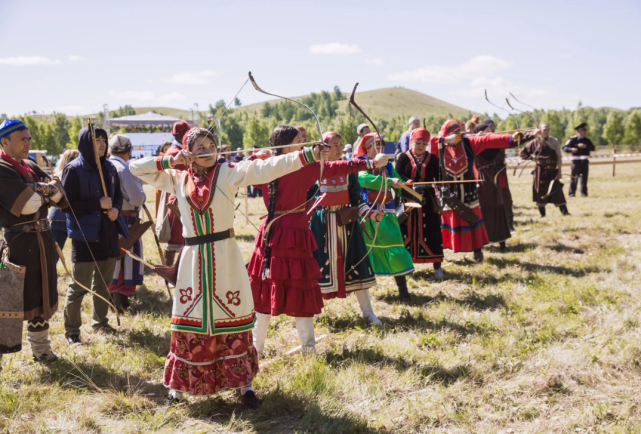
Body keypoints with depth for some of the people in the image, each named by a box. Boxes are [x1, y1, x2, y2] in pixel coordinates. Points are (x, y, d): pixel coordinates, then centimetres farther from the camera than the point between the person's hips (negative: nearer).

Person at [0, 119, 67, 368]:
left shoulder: (31, 169, 12)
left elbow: (60, 197, 7)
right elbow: (29, 205, -22)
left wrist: (41, 189, -12)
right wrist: (46, 191, -4)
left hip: (41, 241, 8)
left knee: (41, 298, 18)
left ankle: (41, 350, 32)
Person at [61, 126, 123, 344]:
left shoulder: (110, 168, 6)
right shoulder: (73, 170, -12)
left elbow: (118, 194, 17)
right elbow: (66, 204, -16)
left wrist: (116, 208, -6)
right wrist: (98, 204, -21)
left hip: (108, 234, 6)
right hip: (84, 236, -6)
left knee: (103, 284, 18)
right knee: (80, 286, -1)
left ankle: (100, 321, 34)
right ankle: (71, 330, 12)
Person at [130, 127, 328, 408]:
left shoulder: (229, 172, -2)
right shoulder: (177, 179, 6)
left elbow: (267, 168, -14)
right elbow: (136, 168, 9)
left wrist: (309, 155, -25)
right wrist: (170, 161, -4)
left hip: (225, 257, -2)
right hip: (193, 257, 2)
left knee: (233, 319, 4)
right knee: (189, 321, 7)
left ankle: (244, 385, 17)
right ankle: (178, 387, 22)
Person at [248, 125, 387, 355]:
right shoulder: (304, 167, -11)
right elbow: (336, 168, -11)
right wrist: (371, 162, -7)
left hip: (271, 232, 5)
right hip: (295, 233, -5)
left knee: (266, 288, 11)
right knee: (301, 288, 3)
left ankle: (256, 345, 18)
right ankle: (308, 346, 9)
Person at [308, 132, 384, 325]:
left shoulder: (349, 170, 3)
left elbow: (356, 199, 2)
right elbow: (305, 197, 2)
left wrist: (371, 213, -13)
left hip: (346, 221, 2)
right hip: (322, 224, -2)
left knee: (354, 264, 3)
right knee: (320, 264, 4)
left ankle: (367, 311, 11)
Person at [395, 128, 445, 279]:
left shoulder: (432, 158, 7)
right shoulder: (403, 157, 1)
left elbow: (438, 178, 4)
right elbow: (397, 175, -11)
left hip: (428, 201, 1)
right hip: (408, 200, -1)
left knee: (431, 232, 0)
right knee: (406, 231, 2)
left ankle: (437, 266, 9)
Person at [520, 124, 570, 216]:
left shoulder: (554, 142, 0)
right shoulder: (535, 142, 3)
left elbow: (559, 158, -1)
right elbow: (523, 151, 15)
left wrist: (559, 171, -6)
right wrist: (531, 158, 2)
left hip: (552, 171, -1)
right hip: (540, 171, 1)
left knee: (557, 192, -4)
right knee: (540, 193, 3)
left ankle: (565, 212, 0)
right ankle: (542, 215, 13)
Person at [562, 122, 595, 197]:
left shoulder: (587, 140, 14)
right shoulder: (573, 139, -2)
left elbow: (593, 148, 4)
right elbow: (564, 148, -9)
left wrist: (585, 146, -13)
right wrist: (571, 149, -28)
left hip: (585, 161, 5)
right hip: (576, 161, -5)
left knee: (584, 177, 7)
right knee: (574, 177, -4)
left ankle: (584, 193, 14)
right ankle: (572, 193, 2)